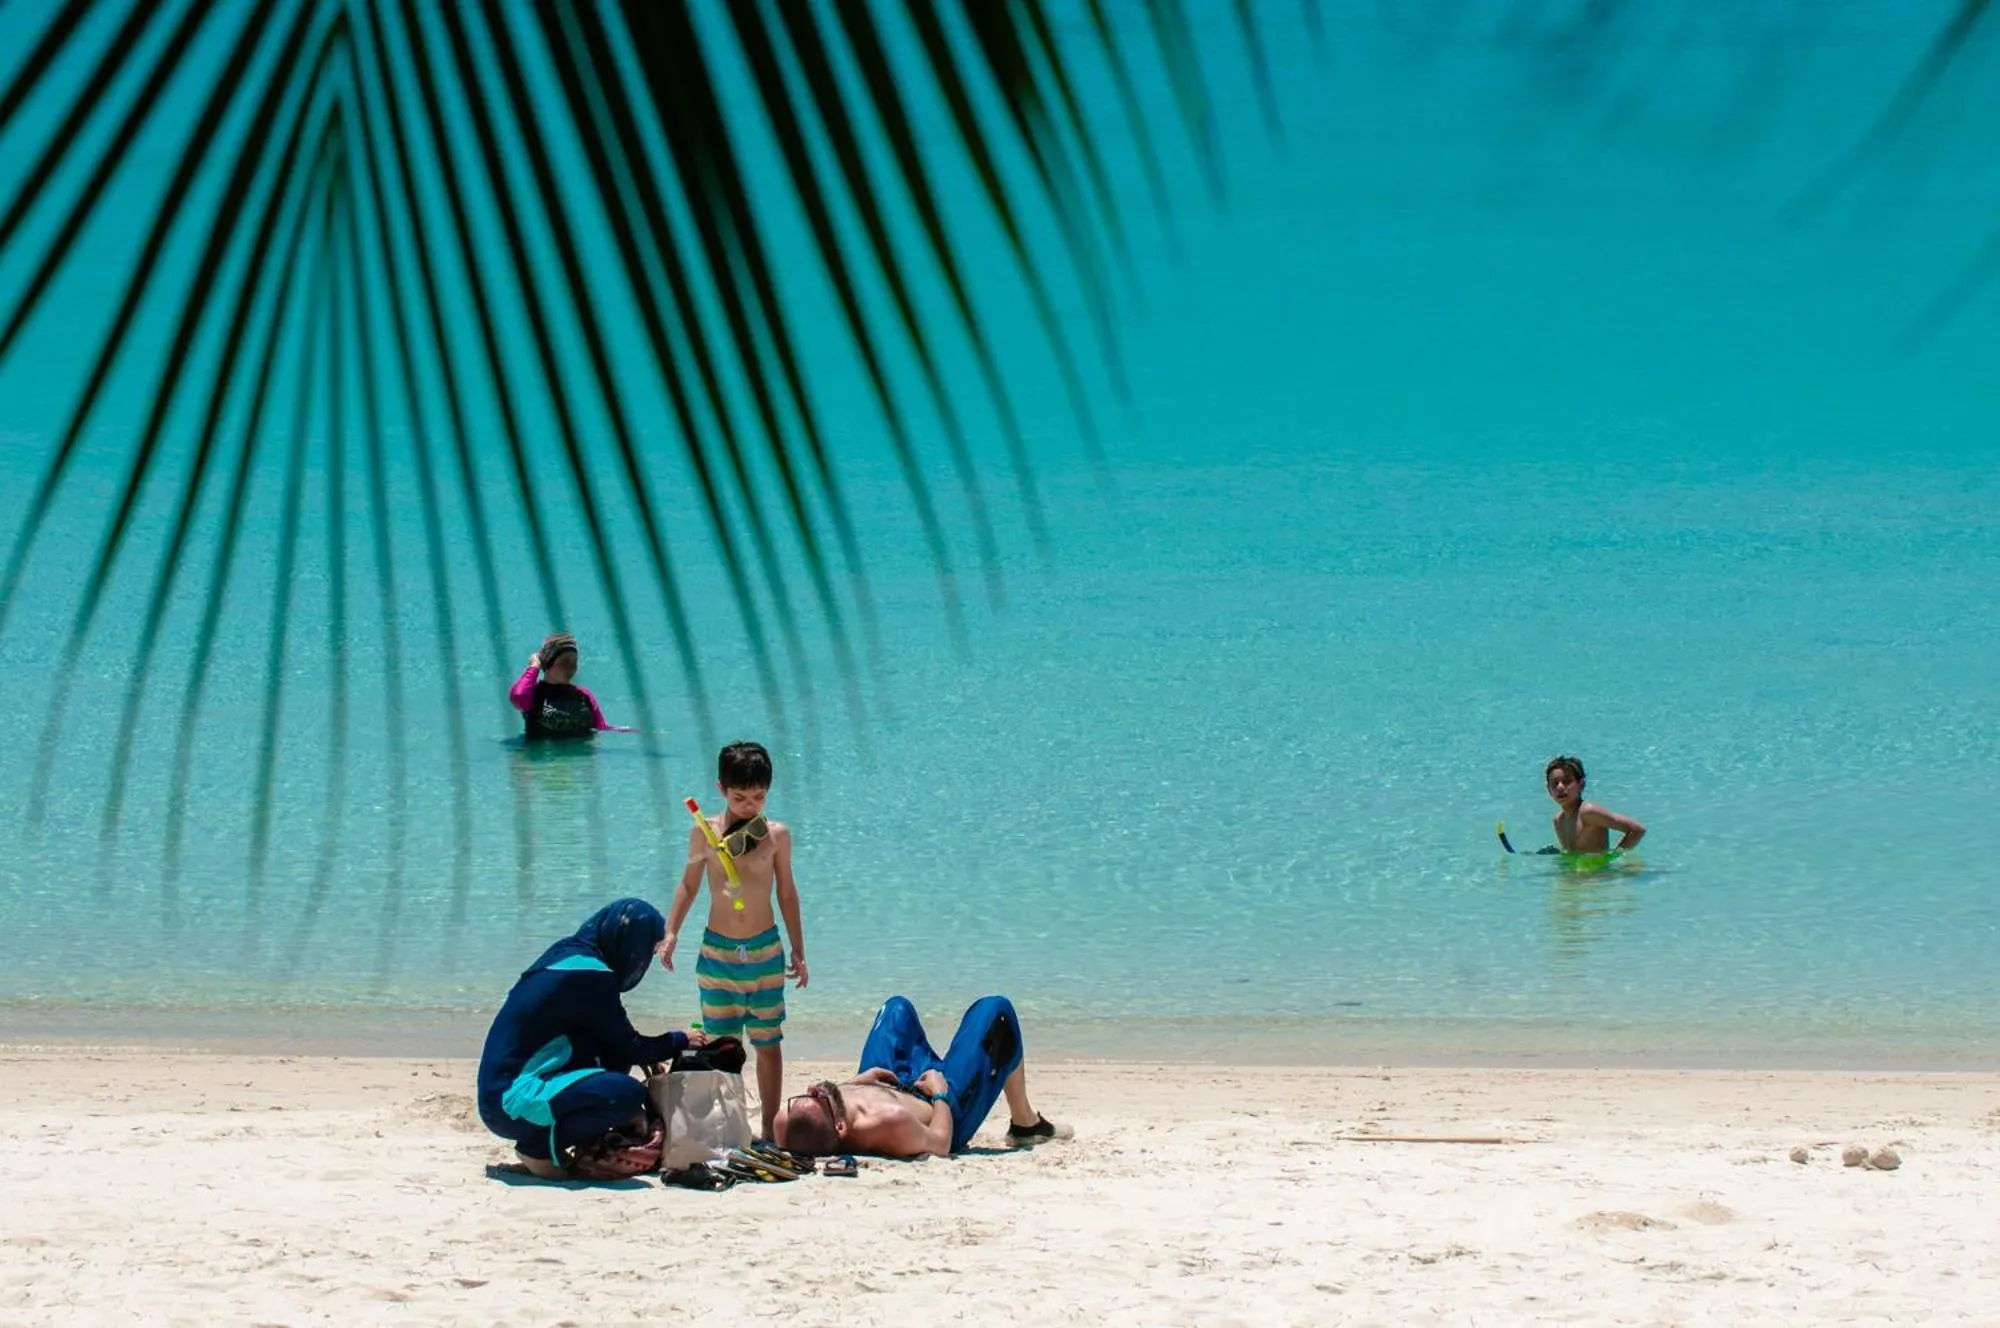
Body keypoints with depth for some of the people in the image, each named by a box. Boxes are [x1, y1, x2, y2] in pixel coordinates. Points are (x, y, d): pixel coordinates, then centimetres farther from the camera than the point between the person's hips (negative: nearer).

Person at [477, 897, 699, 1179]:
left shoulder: (564, 954, 13)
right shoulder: (590, 975, -14)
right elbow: (629, 1049, -5)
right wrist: (682, 1041, 11)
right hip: (514, 1102, -10)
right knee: (628, 1094, -26)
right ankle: (538, 1146, -11)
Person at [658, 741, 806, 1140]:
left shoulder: (777, 834, -1)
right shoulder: (704, 833, -2)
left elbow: (786, 893, 7)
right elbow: (689, 885, 8)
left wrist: (798, 952, 9)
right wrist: (671, 933, 0)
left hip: (765, 950, 0)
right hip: (716, 951, 0)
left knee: (767, 1042, 4)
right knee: (719, 1044, 2)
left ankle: (770, 1127, 11)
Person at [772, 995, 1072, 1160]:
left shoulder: (786, 1125, -38)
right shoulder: (890, 1123, -52)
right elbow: (940, 1144, -29)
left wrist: (854, 1082, -6)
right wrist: (941, 1093, -14)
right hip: (943, 1111, -5)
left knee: (898, 1006, 27)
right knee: (995, 1010, 10)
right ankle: (1025, 1124, 32)